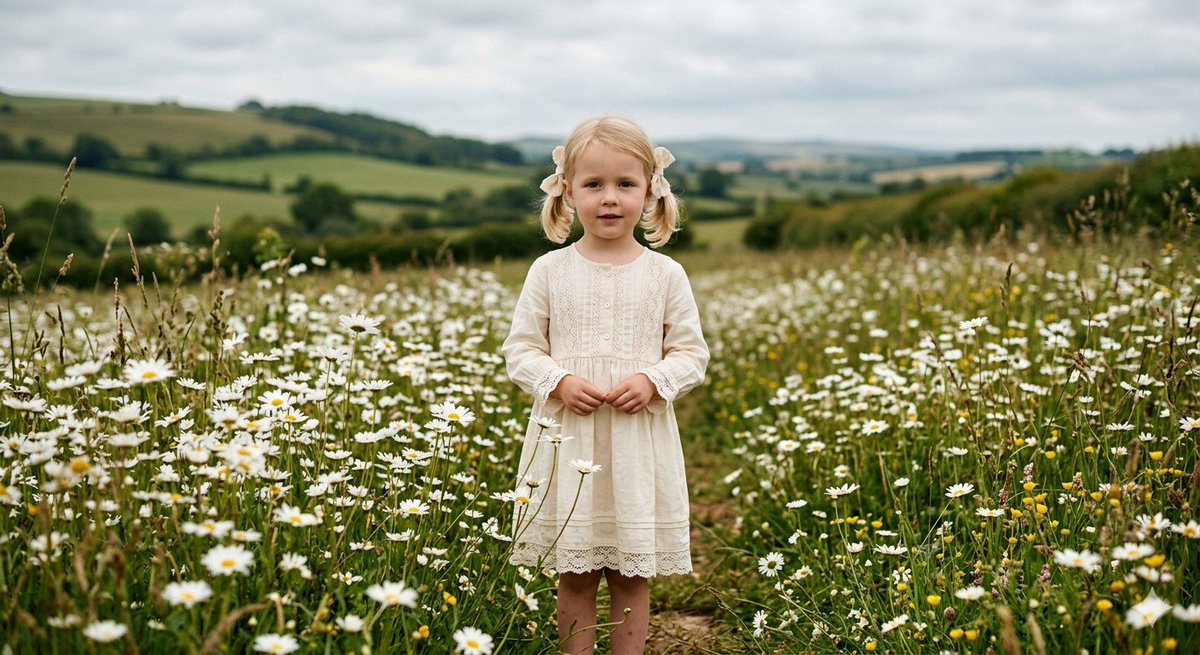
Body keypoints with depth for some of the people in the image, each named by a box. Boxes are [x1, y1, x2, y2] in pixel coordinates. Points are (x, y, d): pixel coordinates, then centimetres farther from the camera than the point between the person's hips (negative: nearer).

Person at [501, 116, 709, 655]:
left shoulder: (665, 274, 0)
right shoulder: (549, 271, 0)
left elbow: (691, 352, 4)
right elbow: (520, 348, 3)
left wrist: (653, 382, -14)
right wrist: (558, 382, -15)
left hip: (641, 443, 0)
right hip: (568, 439, 0)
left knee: (632, 575, 8)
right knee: (574, 575, 8)